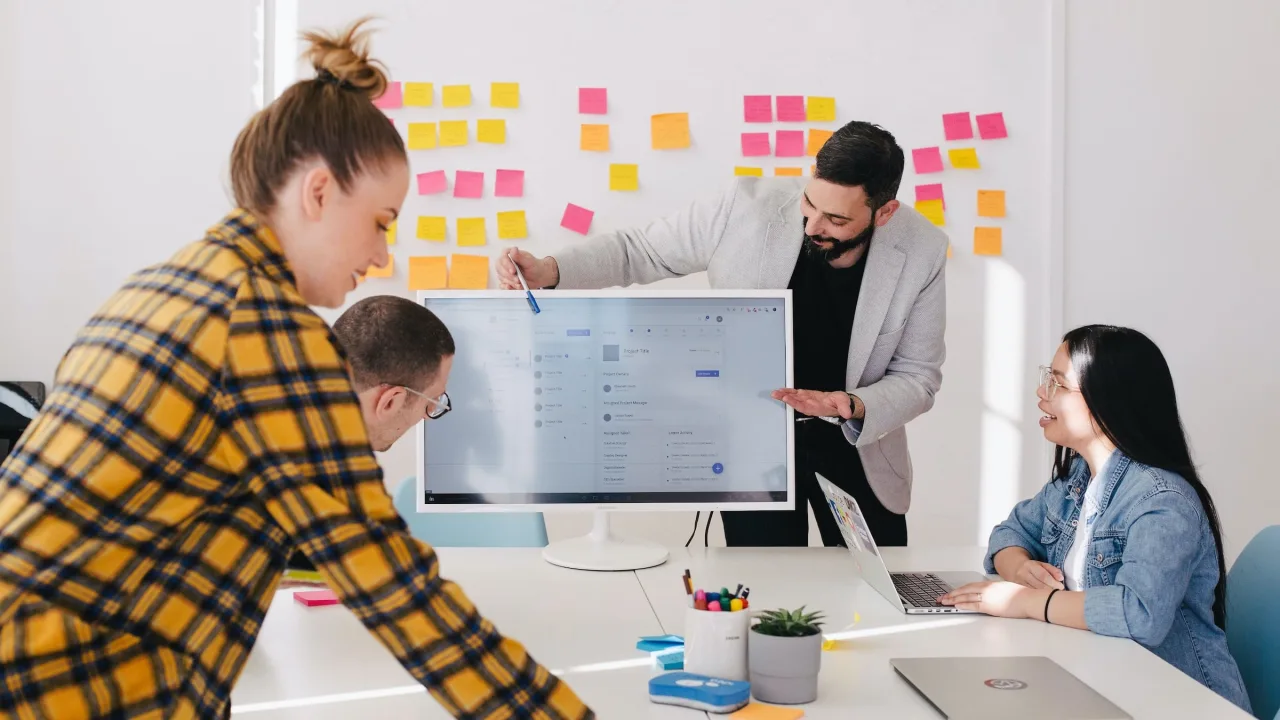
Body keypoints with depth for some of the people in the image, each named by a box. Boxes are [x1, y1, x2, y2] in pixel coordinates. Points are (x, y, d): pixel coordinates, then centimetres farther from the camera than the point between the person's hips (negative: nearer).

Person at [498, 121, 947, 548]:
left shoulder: (921, 252, -17)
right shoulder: (749, 207, -21)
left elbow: (917, 376, -8)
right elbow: (639, 249, -9)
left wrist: (853, 407, -28)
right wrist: (549, 271, -25)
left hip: (856, 444, 2)